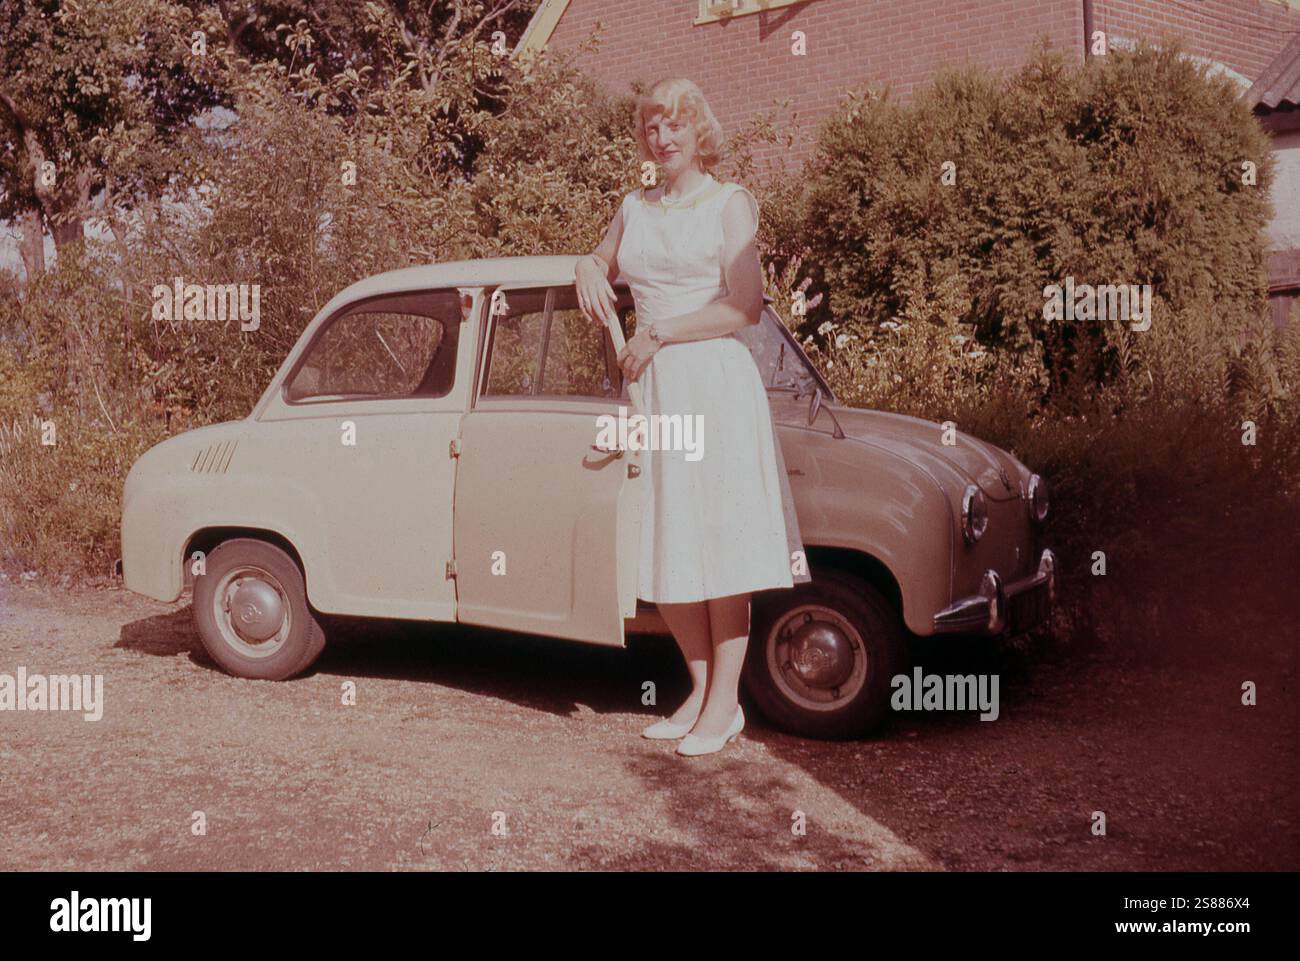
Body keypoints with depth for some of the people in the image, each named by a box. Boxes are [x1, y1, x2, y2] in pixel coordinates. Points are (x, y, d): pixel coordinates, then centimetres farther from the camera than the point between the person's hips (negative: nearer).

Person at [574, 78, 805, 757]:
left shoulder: (729, 203, 0)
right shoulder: (635, 208, 15)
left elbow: (745, 307, -10)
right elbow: (602, 263, 31)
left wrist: (658, 335, -10)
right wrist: (587, 268, 6)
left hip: (713, 379, -5)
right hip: (653, 388, 6)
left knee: (718, 542, -4)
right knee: (665, 550, 6)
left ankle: (726, 701, 4)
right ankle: (699, 691, 18)